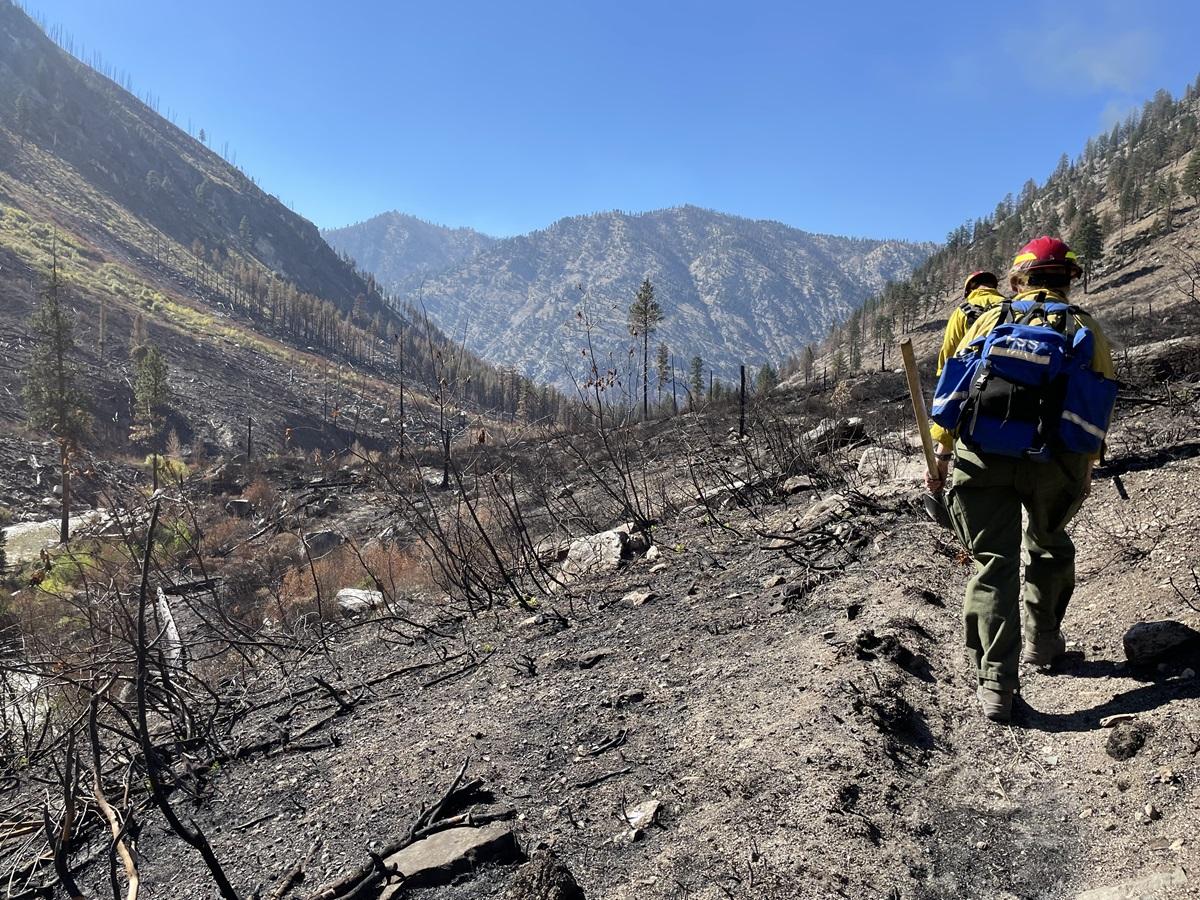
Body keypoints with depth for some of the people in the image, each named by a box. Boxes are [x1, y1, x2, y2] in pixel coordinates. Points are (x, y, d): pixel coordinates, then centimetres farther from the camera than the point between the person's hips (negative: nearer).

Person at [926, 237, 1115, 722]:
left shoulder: (990, 318, 15)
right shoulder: (1086, 328, 15)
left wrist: (941, 453, 9)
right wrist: (1087, 468, 21)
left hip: (982, 453, 0)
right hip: (1056, 460, 1)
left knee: (994, 564, 3)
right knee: (1049, 546, 27)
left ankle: (995, 686, -1)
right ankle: (1042, 641, 39)